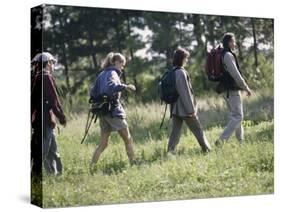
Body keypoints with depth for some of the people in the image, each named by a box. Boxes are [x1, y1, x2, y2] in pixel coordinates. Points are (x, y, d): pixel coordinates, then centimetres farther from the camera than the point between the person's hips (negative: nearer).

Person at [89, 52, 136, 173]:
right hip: (114, 111, -8)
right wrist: (124, 87, -44)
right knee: (128, 139, 4)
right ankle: (133, 163, 7)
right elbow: (110, 86, -32)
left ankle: (92, 166, 0)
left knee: (103, 143, 9)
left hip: (103, 112, 8)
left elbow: (93, 93, 18)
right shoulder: (112, 73, -9)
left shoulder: (102, 74, 16)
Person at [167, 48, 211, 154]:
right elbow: (186, 93, -20)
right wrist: (191, 110, -15)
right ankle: (207, 149, 18)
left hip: (175, 109, 8)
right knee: (198, 130, 7)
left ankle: (170, 152, 2)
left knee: (175, 132, 7)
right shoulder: (181, 73, -19)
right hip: (185, 109, -7)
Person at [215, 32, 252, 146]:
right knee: (237, 116, -8)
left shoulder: (221, 55, 13)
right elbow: (236, 74, -20)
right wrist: (246, 88, -13)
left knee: (234, 115, 17)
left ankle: (241, 140, 26)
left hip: (227, 90, 10)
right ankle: (221, 140, -15)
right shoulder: (228, 55, -17)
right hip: (232, 90, -10)